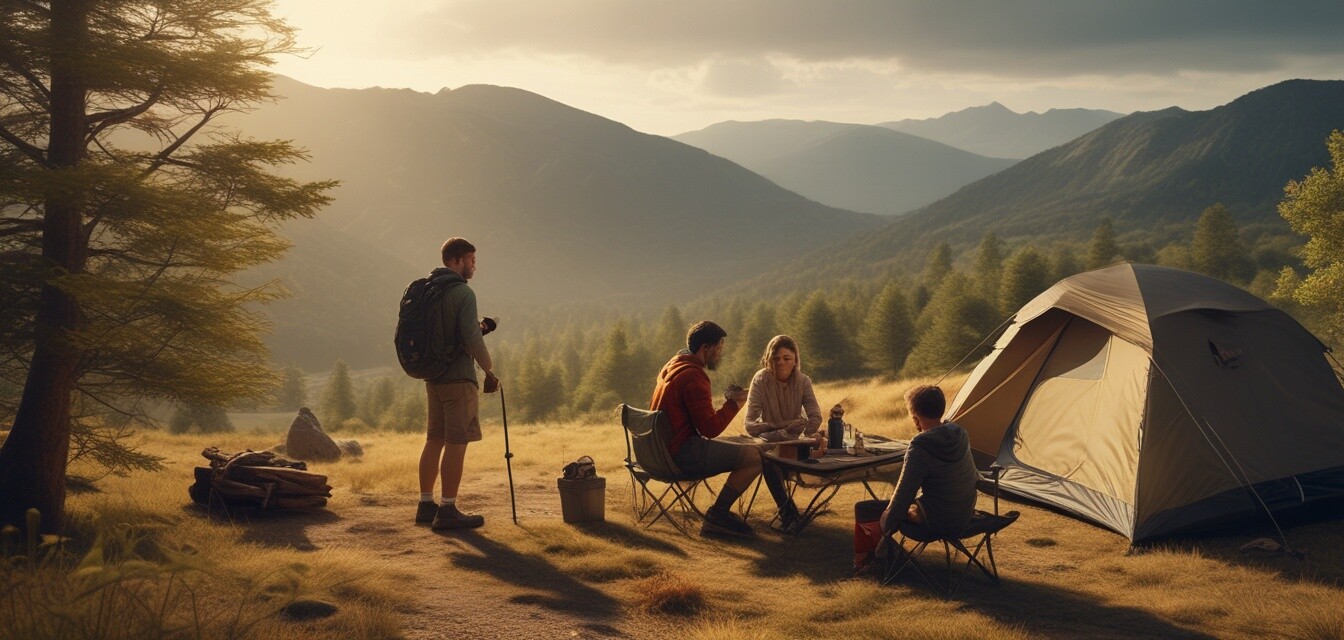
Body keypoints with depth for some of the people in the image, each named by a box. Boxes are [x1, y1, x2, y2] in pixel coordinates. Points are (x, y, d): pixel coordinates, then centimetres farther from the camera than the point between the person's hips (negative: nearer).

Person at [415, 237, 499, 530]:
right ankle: (447, 510, -6)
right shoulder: (462, 292, -12)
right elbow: (472, 338, -18)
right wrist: (490, 370, -6)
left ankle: (426, 505, 19)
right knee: (456, 442, -6)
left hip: (432, 376, 8)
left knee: (434, 440, 14)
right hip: (457, 376, -8)